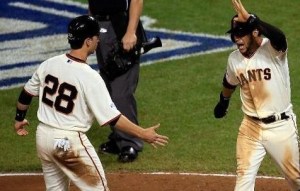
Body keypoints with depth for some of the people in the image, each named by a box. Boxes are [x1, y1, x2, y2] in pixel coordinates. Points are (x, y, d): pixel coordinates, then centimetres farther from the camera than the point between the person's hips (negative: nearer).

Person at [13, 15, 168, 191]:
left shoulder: (49, 64, -1)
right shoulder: (90, 77, -20)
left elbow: (26, 94, 12)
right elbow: (111, 117, -20)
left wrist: (20, 118, 31)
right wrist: (143, 134, -13)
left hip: (43, 137, 7)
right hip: (69, 142, -7)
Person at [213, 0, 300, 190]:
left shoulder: (273, 50, -17)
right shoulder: (234, 59, -1)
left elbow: (279, 36, -43)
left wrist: (249, 18, -50)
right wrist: (223, 101, 39)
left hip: (281, 126, -4)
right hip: (251, 127, 4)